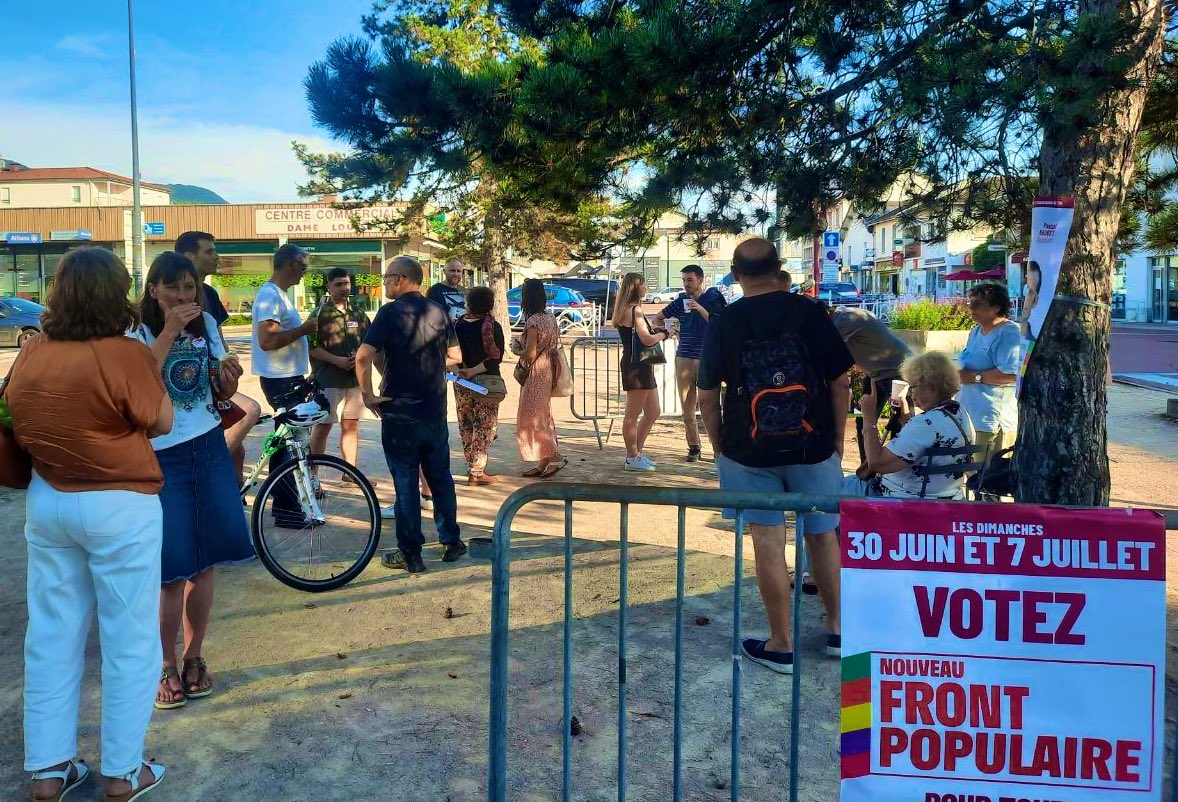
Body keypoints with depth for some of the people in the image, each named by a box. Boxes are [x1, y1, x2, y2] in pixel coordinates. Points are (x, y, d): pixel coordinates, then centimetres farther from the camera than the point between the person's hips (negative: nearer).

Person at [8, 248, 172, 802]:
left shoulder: (32, 351, 1)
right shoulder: (124, 353, -17)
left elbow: (18, 422, 9)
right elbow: (162, 422, -6)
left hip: (46, 502, 6)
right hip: (119, 507, -6)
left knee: (51, 635, 15)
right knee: (128, 639, 7)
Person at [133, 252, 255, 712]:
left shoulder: (207, 325, 7)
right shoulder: (138, 333, -6)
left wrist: (229, 375, -12)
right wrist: (169, 331, -28)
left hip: (209, 451, 4)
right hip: (161, 458, -4)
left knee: (204, 564, 8)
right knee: (172, 571, -2)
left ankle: (194, 659, 24)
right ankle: (167, 668, 15)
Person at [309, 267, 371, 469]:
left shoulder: (357, 312, 12)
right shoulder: (320, 314, -3)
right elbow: (312, 347, -9)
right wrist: (337, 360, -18)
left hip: (355, 377, 5)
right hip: (328, 379, -5)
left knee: (351, 426, 10)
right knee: (323, 426, -1)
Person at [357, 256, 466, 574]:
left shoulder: (390, 312, -11)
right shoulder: (438, 312, 4)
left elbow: (363, 357, -21)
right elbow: (455, 356, 13)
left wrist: (368, 394, -10)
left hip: (400, 412, -5)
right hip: (436, 411, 5)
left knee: (405, 483, 3)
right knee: (440, 477, 17)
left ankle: (410, 554, 9)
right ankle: (451, 542, 26)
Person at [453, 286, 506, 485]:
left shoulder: (458, 325, 1)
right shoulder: (493, 327, -11)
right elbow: (496, 357, -17)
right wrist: (474, 371, -16)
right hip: (486, 382, -4)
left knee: (466, 426, 15)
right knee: (484, 427, 2)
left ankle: (474, 467, 22)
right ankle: (476, 472, -1)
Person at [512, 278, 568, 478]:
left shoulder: (533, 322, -19)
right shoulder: (550, 318, 7)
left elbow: (530, 354, -22)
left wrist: (515, 350, -3)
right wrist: (522, 343, 13)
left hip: (535, 375, -9)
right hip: (547, 371, 9)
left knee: (533, 418, -1)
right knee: (541, 416, 14)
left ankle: (555, 456, -4)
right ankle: (543, 462, 18)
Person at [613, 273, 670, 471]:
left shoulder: (628, 309, 17)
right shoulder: (634, 310, -14)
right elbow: (647, 339, -21)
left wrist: (659, 332, 7)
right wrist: (664, 333, -5)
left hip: (642, 367, 11)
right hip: (636, 366, -11)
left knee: (652, 412, 16)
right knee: (633, 415, 0)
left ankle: (636, 453, 24)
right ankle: (632, 458, 9)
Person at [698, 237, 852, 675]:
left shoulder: (723, 323, -3)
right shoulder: (810, 312, -4)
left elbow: (707, 395, -1)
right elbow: (841, 382, -3)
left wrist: (719, 447, 10)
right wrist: (838, 438, 8)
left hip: (749, 450, -1)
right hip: (813, 446, 1)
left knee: (768, 542, 4)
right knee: (822, 536, 15)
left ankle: (781, 645, 13)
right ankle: (838, 630, 28)